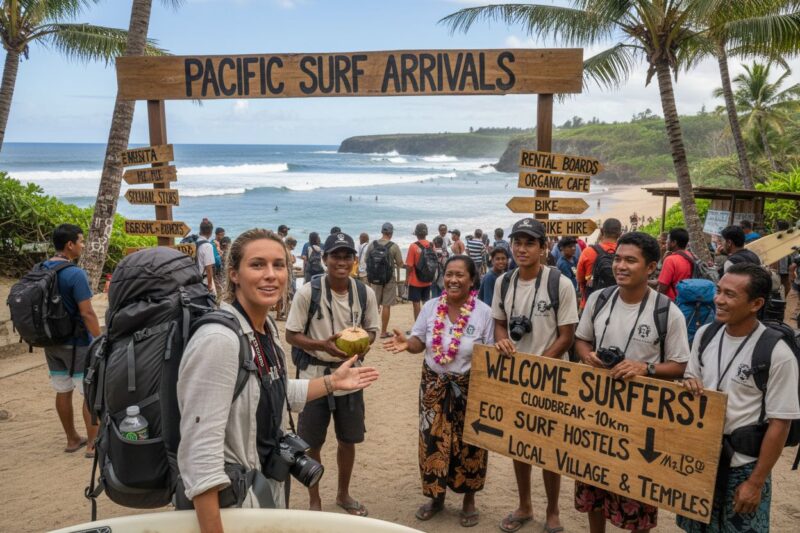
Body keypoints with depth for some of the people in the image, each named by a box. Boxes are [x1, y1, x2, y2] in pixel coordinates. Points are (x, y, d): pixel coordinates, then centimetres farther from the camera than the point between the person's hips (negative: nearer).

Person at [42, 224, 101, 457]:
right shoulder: (76, 274, -21)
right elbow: (87, 313, -21)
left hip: (52, 342, 8)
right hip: (77, 343, -7)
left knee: (63, 391, 16)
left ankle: (72, 439, 28)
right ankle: (93, 444, 8)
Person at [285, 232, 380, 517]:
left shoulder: (365, 293, -6)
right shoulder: (308, 292, -16)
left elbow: (371, 330, 7)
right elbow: (291, 335, -10)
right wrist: (323, 345, -26)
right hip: (314, 375, -3)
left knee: (348, 440, 16)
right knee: (312, 443, 10)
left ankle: (343, 494, 40)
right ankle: (314, 500, 33)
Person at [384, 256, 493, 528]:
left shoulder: (484, 312, -10)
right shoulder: (431, 307, -3)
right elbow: (419, 342, 0)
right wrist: (406, 343, -22)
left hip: (470, 388, -2)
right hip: (434, 386, 2)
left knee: (468, 444, 8)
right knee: (434, 441, 8)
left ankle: (469, 500, 29)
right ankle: (436, 496, 29)